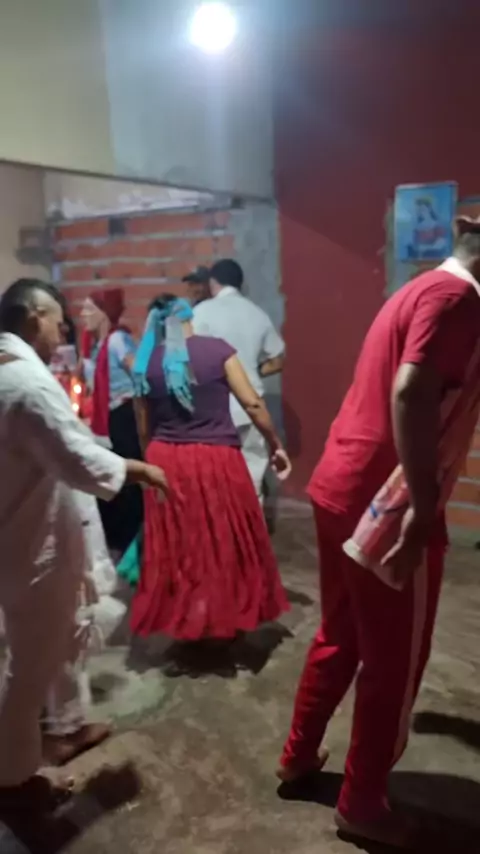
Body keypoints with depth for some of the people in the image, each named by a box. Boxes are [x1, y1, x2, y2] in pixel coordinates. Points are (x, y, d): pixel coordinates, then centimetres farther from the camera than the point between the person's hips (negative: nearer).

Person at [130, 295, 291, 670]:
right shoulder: (217, 349, -5)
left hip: (167, 462, 3)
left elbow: (145, 428, 7)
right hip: (216, 460, -3)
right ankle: (230, 620, 28)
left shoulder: (147, 364, 3)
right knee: (228, 543, 14)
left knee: (177, 548, 14)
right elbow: (252, 404, -7)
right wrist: (276, 445, 4)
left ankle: (184, 629, 25)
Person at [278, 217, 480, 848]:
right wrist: (424, 507, -27)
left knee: (340, 635, 23)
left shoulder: (419, 289, 17)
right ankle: (362, 803, 27)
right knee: (395, 658, 9)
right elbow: (412, 395, -28)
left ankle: (299, 755, 39)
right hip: (381, 503, -9)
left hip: (340, 488, 9)